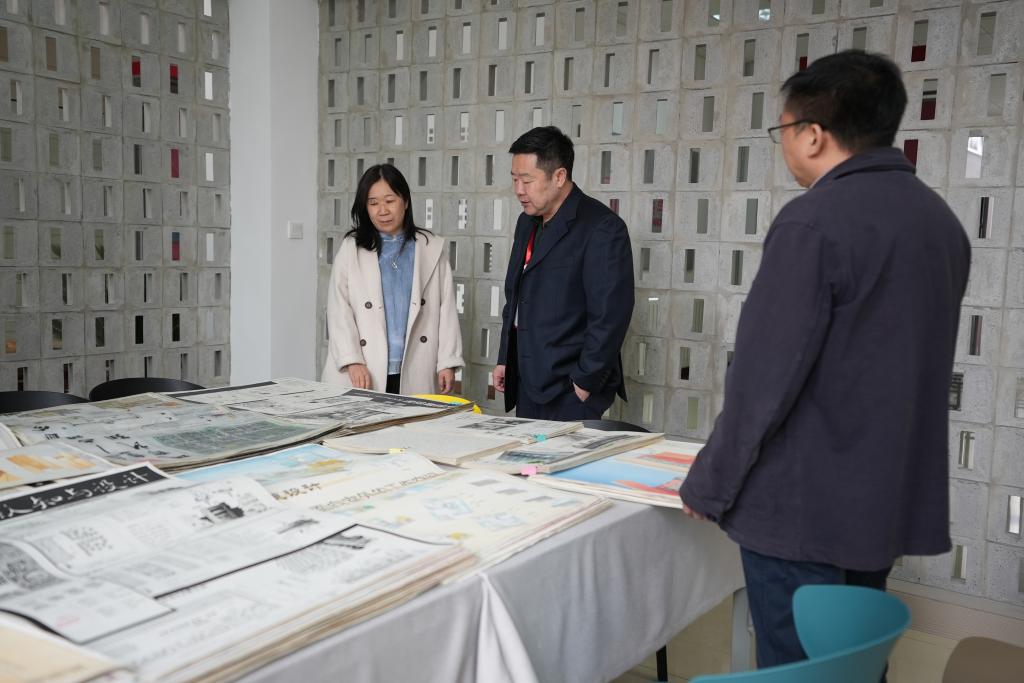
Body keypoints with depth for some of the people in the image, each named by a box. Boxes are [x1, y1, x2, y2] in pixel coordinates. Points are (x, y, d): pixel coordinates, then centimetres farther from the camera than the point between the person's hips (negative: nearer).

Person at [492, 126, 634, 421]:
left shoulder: (602, 228, -13)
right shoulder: (527, 222, 14)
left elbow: (609, 316, -17)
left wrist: (585, 382, -16)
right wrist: (505, 360, 17)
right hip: (528, 387, 7)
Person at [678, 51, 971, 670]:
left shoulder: (814, 222, -19)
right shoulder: (941, 219, 7)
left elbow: (764, 376, -20)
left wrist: (709, 486, -9)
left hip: (804, 508, -8)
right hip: (893, 500, 8)